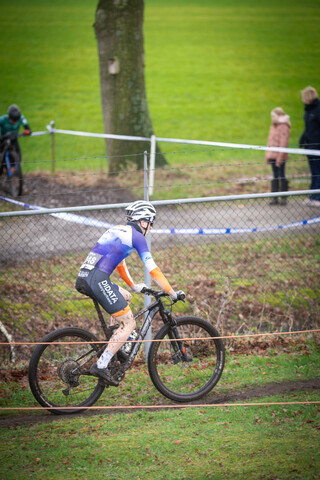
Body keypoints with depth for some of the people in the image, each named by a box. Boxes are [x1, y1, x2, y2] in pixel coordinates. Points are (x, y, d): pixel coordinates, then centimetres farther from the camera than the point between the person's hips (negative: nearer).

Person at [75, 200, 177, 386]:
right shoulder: (136, 236, 3)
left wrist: (134, 286, 50)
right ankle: (101, 366, -10)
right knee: (129, 323, -1)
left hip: (83, 278, 9)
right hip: (98, 279, -9)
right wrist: (172, 292, 8)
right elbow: (152, 268, 2)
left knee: (125, 297, 30)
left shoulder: (117, 230, 28)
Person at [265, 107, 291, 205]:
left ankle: (284, 198, 6)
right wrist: (267, 155, 14)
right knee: (275, 176, 10)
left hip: (280, 156, -8)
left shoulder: (284, 127, -12)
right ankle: (274, 198, 12)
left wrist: (280, 158, -19)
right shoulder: (273, 126, 14)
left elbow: (283, 144, -16)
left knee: (281, 176, -1)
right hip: (272, 156, 8)